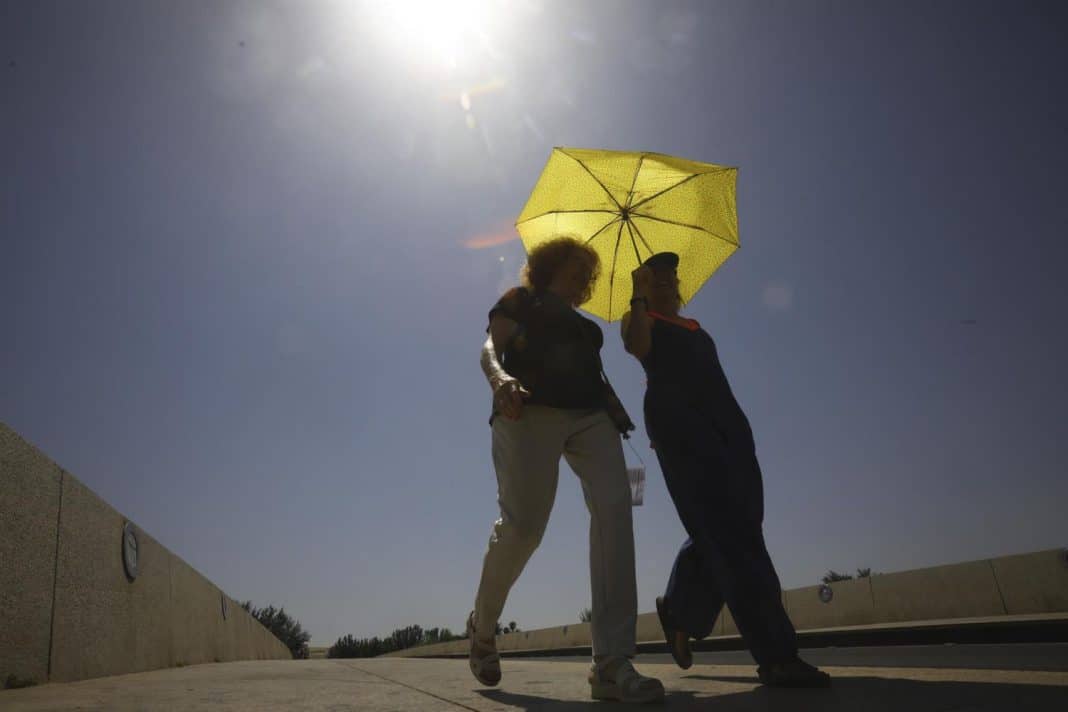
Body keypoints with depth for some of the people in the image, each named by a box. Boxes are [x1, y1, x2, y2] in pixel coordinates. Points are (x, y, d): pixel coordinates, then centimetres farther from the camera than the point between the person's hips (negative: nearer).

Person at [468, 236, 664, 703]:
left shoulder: (581, 323, 35)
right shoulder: (521, 300, 19)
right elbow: (489, 348, 1)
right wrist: (500, 378, -20)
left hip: (589, 415, 5)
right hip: (532, 411, -5)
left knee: (614, 507, -20)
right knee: (522, 524, -16)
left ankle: (611, 663, -25)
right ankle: (481, 626, 14)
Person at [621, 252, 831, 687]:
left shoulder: (693, 326, 30)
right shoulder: (639, 319, 13)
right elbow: (637, 346, -11)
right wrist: (638, 295, -4)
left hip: (725, 420, 7)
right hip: (676, 419, -7)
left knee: (731, 529, 2)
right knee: (727, 531, -16)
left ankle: (679, 610, 25)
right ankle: (776, 656, -19)